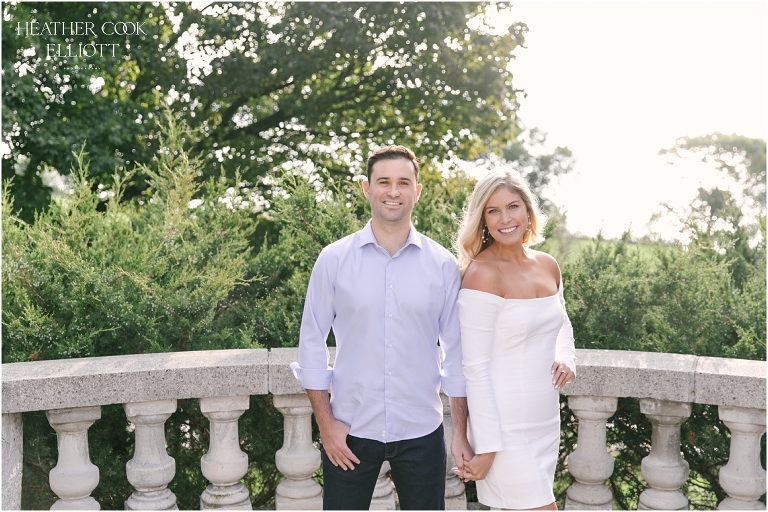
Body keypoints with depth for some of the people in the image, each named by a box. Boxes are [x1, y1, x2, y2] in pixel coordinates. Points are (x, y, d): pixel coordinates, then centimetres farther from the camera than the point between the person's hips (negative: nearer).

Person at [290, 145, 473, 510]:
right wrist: (325, 424, -3)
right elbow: (311, 343, 1)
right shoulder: (333, 260, -3)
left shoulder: (443, 265, -1)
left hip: (421, 433, 1)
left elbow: (456, 353, 3)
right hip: (349, 431, 0)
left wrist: (461, 432, 2)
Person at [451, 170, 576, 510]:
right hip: (506, 427, -7)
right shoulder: (483, 274, -16)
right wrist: (486, 446, -17)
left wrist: (566, 358, 3)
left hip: (546, 422, 7)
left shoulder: (548, 267, 5)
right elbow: (476, 368, -17)